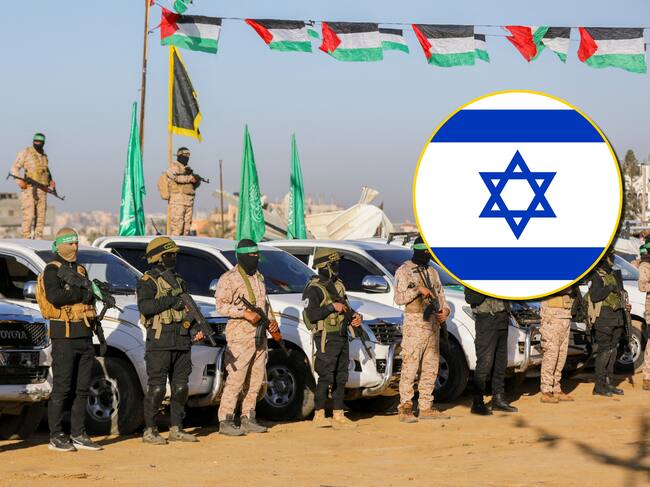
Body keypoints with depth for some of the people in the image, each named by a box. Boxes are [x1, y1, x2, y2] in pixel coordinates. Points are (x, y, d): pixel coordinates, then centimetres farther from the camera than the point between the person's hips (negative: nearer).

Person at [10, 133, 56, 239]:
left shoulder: (44, 156, 18)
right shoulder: (25, 153, 1)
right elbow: (15, 168, -2)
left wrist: (51, 181, 12)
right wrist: (19, 181, -16)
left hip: (42, 190, 6)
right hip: (29, 188, -6)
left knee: (41, 215, 5)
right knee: (28, 215, -12)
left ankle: (38, 238, 9)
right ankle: (26, 238, -11)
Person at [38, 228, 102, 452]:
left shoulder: (81, 270, 19)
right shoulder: (52, 270, -6)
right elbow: (54, 297, -21)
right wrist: (83, 293, -15)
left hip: (85, 335, 7)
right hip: (64, 335, -7)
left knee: (82, 389, 8)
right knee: (61, 388, -6)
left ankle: (78, 435, 13)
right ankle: (56, 437, -2)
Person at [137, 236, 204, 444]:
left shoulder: (178, 281, 20)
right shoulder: (148, 281, -5)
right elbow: (144, 306, -20)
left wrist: (194, 330, 10)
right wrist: (170, 301, -20)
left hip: (182, 341, 8)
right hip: (160, 342, -7)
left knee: (180, 387, 8)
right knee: (157, 388, -6)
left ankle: (176, 429, 16)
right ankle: (150, 431, 0)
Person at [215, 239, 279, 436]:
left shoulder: (259, 277, 18)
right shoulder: (229, 278, -6)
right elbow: (221, 306, -13)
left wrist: (271, 319, 9)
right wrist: (245, 313, -21)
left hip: (260, 337, 8)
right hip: (240, 336, -8)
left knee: (255, 381, 9)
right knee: (236, 379, -10)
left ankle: (248, 418, 17)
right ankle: (226, 421, -7)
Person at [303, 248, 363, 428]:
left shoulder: (337, 285, 16)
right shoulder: (315, 288, -10)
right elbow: (311, 315, -19)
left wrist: (354, 317, 7)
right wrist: (332, 307, -21)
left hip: (342, 336, 8)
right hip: (326, 337, -8)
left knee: (341, 377, 10)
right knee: (326, 377, -10)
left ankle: (338, 415, 15)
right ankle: (319, 416, -5)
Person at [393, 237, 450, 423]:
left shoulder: (432, 272, 18)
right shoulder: (404, 271, -1)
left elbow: (440, 295, 20)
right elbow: (399, 298, -9)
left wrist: (445, 310, 2)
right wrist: (418, 289, -17)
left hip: (433, 324, 7)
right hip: (414, 324, -7)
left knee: (430, 368, 7)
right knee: (410, 367, -11)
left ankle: (426, 407, 12)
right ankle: (405, 408, -10)